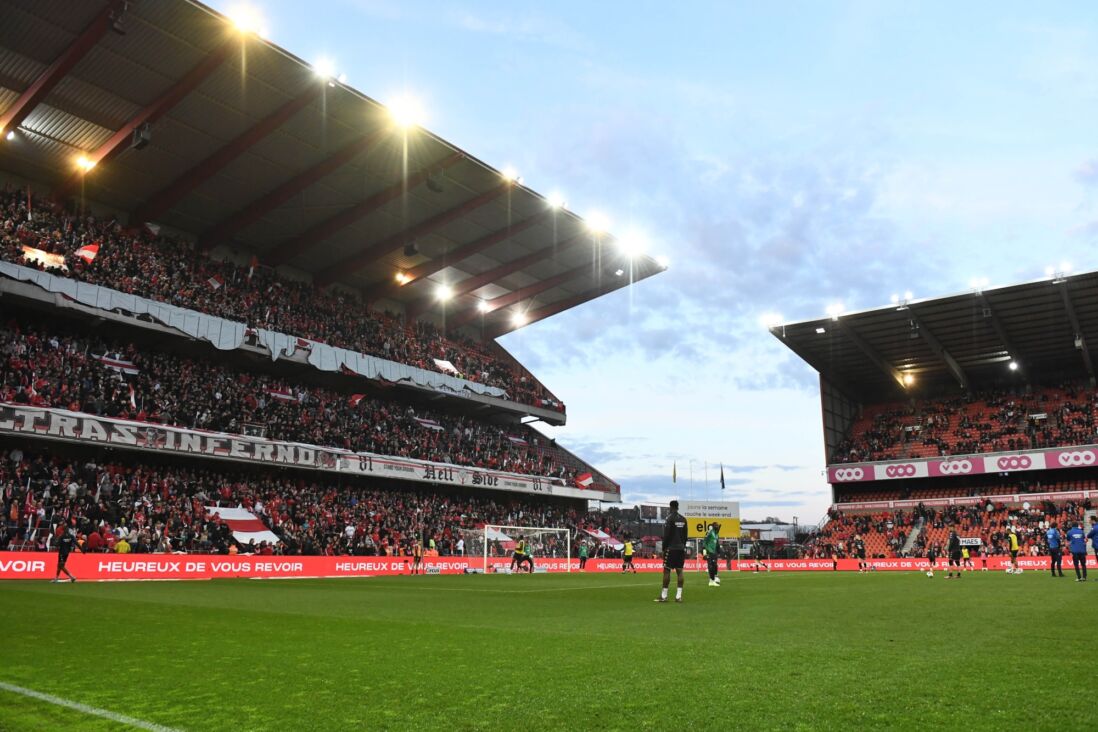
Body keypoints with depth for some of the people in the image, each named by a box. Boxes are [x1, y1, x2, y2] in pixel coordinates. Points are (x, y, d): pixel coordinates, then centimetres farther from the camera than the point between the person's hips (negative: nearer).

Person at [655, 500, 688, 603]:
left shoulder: (670, 518, -9)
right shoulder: (683, 519, 10)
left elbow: (666, 535, -11)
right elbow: (685, 535, 13)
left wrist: (664, 548, -5)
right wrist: (683, 546, 18)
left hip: (671, 548, -6)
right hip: (680, 548, 6)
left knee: (666, 570, -3)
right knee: (679, 571, 4)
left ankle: (663, 596, -3)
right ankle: (679, 596, 3)